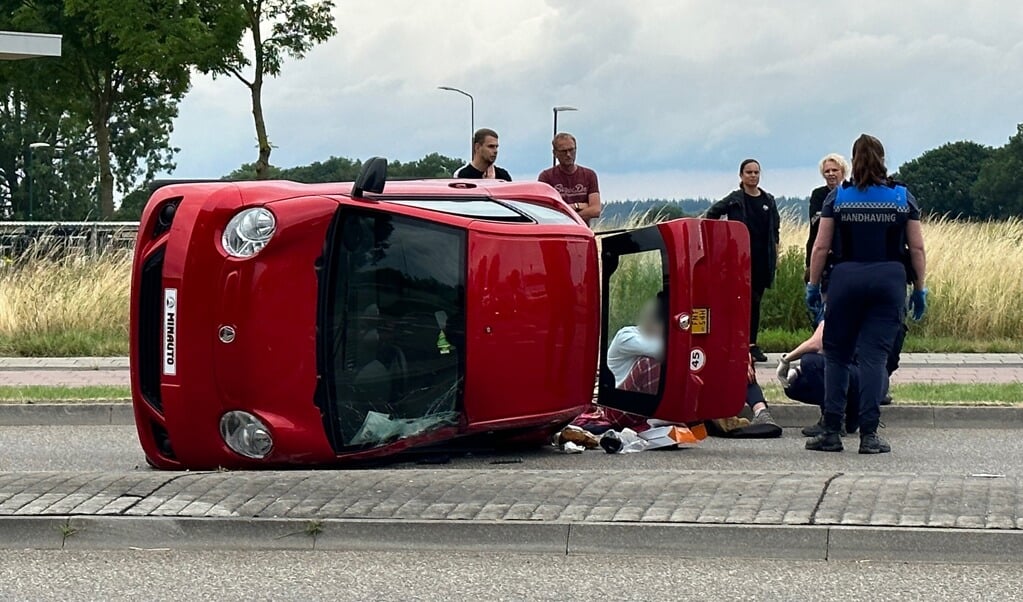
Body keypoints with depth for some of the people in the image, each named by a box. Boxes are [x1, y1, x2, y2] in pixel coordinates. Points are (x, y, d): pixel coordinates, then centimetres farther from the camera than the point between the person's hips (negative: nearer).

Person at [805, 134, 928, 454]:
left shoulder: (837, 197, 4)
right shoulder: (903, 197, 6)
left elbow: (821, 246, 2)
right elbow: (917, 249, 4)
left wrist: (812, 285, 10)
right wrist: (920, 289, 12)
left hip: (846, 277, 0)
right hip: (889, 279, 0)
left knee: (836, 355, 9)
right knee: (874, 356, 0)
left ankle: (831, 432, 4)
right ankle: (869, 434, -5)